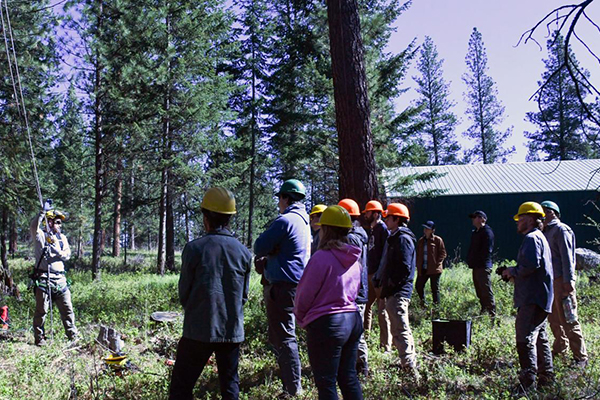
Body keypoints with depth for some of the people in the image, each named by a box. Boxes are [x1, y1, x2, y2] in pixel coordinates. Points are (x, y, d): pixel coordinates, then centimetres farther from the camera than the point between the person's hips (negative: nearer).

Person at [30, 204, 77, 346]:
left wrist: (58, 252, -12)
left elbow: (67, 255, 7)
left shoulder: (62, 238, 16)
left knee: (67, 309, 5)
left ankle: (73, 336, 12)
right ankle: (39, 337, 11)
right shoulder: (40, 236, 1)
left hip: (60, 279, 5)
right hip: (43, 278, -4)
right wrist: (43, 212, -23)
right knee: (41, 310, 0)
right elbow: (33, 227, -22)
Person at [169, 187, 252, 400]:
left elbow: (184, 294, -1)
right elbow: (244, 296, 8)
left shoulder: (194, 248, -10)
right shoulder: (243, 252, 0)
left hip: (198, 331, -3)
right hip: (232, 331, 3)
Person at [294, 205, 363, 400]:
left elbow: (305, 295, -11)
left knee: (326, 382, 3)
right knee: (349, 377, 16)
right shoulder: (353, 259, 8)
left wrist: (300, 317, 8)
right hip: (353, 319, 8)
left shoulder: (321, 257, -16)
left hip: (326, 324, -8)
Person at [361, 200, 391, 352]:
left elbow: (386, 252, -17)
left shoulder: (383, 228, -10)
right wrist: (367, 272, 17)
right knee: (366, 306, 13)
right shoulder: (372, 229, 18)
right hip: (371, 274, 9)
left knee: (382, 310, -5)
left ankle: (386, 345, 0)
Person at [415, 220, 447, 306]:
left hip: (434, 270, -5)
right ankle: (423, 302, 19)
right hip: (423, 269, 5)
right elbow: (418, 255, 16)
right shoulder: (421, 241, 12)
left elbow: (443, 253, -4)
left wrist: (437, 263, -13)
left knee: (435, 288, 2)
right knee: (418, 286, 2)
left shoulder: (438, 240, -3)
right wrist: (418, 266, 7)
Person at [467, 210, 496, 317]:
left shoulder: (487, 232, -9)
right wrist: (469, 260, 10)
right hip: (476, 266, 10)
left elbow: (487, 250, -16)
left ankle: (492, 313, -7)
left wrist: (477, 260, -15)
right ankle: (484, 311, 21)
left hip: (483, 267, -10)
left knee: (486, 292, -9)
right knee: (480, 292, 13)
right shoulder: (475, 232, 20)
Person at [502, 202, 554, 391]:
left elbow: (532, 264, -26)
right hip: (540, 297, 11)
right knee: (540, 337, 17)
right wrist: (514, 273, 13)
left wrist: (513, 271, -11)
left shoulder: (532, 238, -12)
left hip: (532, 299, -11)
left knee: (525, 338, -12)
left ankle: (528, 381, -13)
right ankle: (546, 378, 24)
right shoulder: (540, 237, 22)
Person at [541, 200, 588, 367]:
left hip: (562, 281, -9)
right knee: (553, 318, 17)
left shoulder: (561, 230, -9)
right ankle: (560, 348, 32)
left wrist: (568, 281, -21)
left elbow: (567, 257, -15)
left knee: (568, 320, -8)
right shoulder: (547, 232, 18)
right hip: (550, 280, 9)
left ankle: (581, 357, -2)